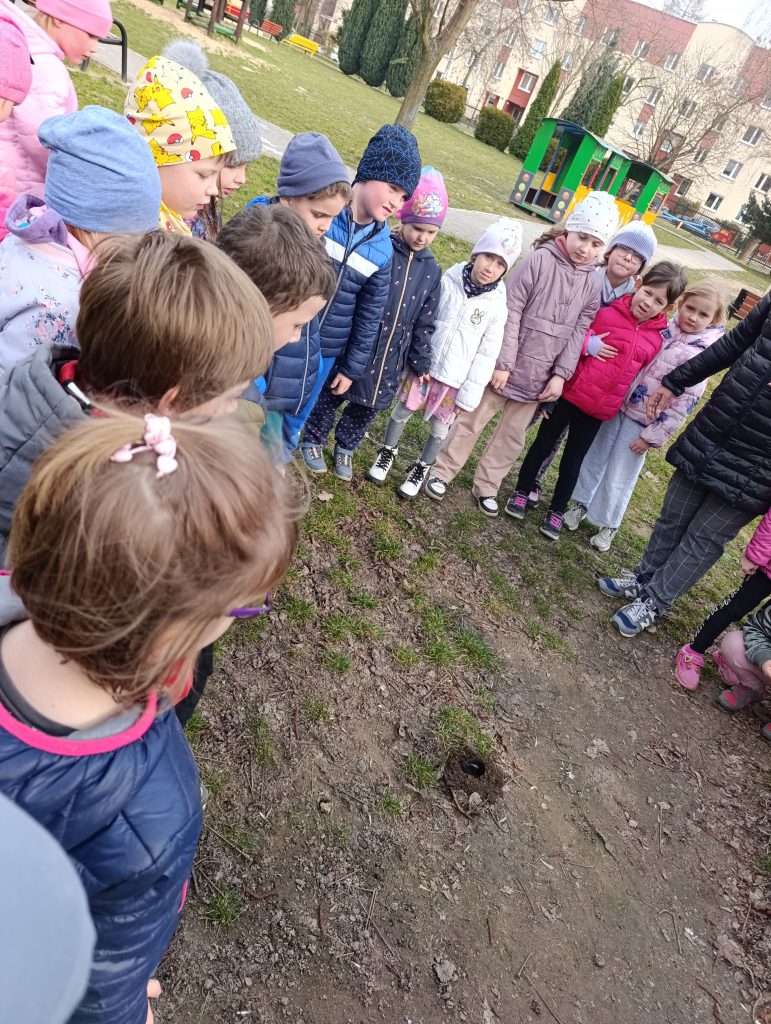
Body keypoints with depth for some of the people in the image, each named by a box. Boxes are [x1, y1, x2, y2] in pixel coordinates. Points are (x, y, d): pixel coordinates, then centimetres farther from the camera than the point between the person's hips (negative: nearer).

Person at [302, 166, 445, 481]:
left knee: (367, 407, 15)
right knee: (331, 395, 12)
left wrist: (420, 363, 9)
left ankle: (345, 449, 37)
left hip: (390, 357, 4)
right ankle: (313, 441, 34)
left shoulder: (431, 270, 4)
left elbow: (424, 322, 9)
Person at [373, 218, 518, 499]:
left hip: (455, 378, 0)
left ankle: (422, 469, 33)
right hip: (423, 364, 0)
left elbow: (487, 354, -5)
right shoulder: (447, 282, -8)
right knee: (402, 412, 13)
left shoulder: (497, 306, -7)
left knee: (439, 428, 11)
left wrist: (469, 394, -7)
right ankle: (388, 451, 38)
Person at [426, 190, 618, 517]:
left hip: (539, 377, 4)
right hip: (505, 366, -4)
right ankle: (442, 473, 24)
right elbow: (511, 311, -15)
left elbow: (579, 331, 1)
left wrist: (560, 374, -7)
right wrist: (503, 362, -17)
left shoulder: (593, 283, 1)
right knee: (472, 422, 8)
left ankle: (486, 486, 30)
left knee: (512, 436, 15)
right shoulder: (540, 260, -13)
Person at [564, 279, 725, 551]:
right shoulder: (661, 327, -1)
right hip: (617, 406, 5)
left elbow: (683, 405, -14)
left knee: (618, 479, 5)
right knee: (593, 458, 16)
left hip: (642, 422, -5)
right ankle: (581, 503, 38)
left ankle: (608, 525, 28)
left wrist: (652, 436, -14)